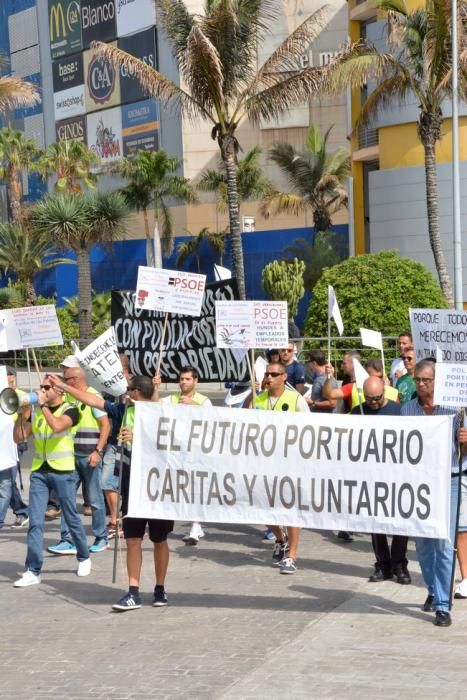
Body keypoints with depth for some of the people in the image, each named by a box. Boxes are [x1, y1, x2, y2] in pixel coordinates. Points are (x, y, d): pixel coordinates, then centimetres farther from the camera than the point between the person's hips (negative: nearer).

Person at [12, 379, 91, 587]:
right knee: (35, 522, -3)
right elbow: (18, 438, 6)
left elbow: (57, 426, -26)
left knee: (71, 518, 9)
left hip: (62, 472, -3)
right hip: (39, 471, 4)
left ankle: (84, 558, 30)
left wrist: (43, 405, -18)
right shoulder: (35, 411, 7)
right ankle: (33, 571, -2)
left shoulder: (69, 410, -6)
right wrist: (22, 414, -8)